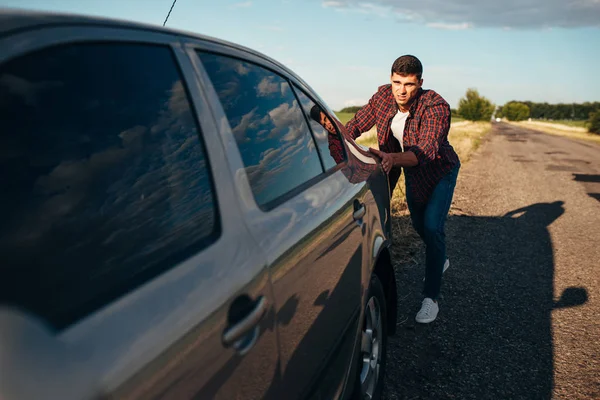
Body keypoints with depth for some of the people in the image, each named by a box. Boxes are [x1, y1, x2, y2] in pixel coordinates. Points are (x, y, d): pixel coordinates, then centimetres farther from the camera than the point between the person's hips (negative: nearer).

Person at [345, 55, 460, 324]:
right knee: (418, 224, 19)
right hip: (412, 173, 6)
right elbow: (357, 124, -10)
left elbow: (427, 152, -46)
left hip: (440, 172, -5)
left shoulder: (436, 107, -34)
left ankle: (431, 297, -5)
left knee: (432, 228, -17)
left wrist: (392, 159, -64)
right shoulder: (383, 97, -18)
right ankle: (440, 261, 50)